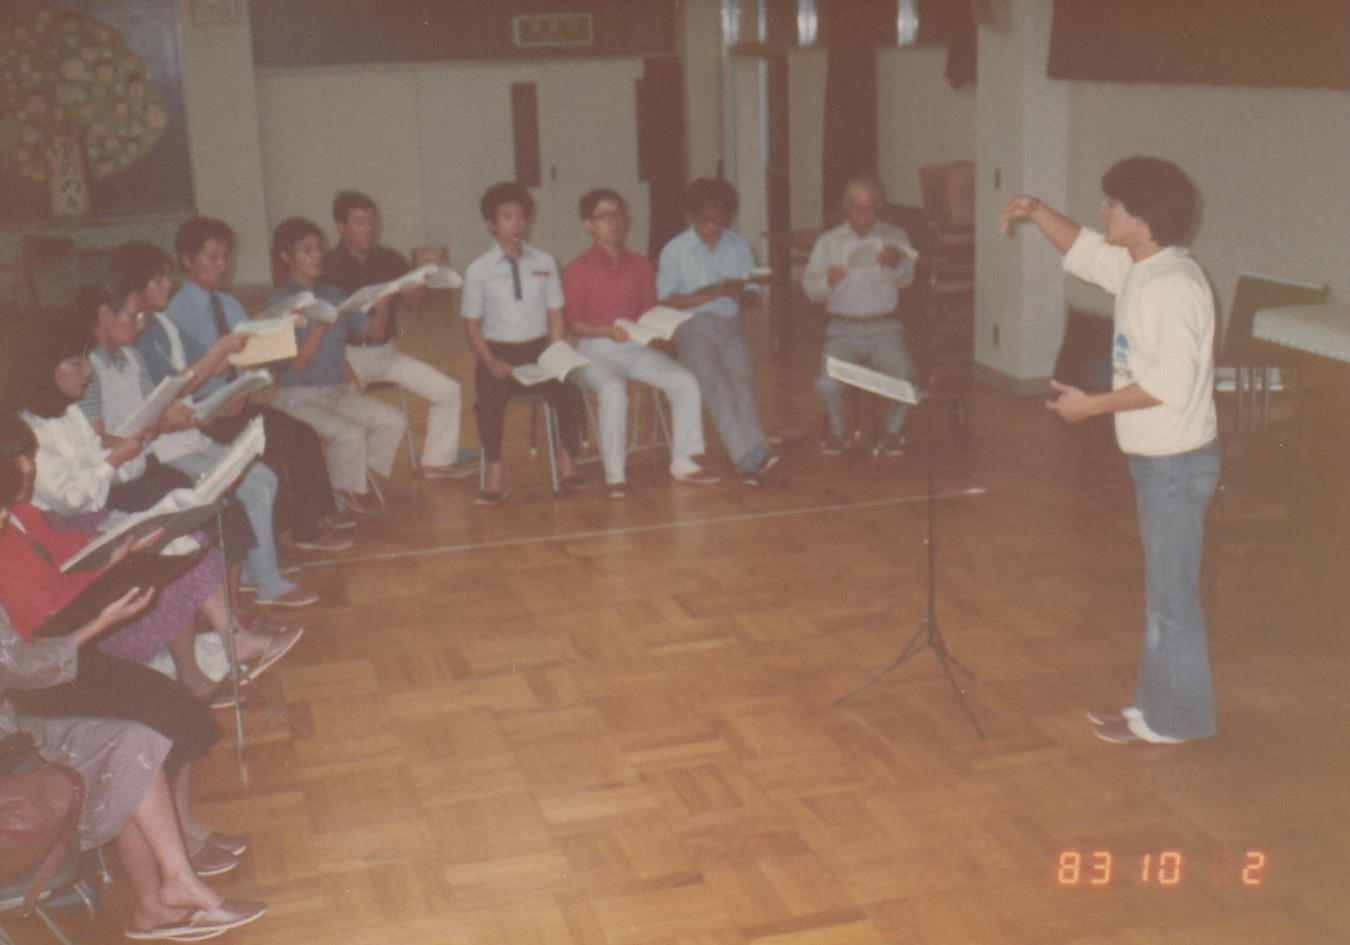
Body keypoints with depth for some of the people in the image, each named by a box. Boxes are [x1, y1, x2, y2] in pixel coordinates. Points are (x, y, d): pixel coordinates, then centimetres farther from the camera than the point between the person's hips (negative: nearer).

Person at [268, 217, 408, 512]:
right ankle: (343, 497, -5)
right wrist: (321, 324, -26)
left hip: (338, 391, 6)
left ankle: (362, 478, 3)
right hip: (299, 397, -6)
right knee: (351, 434, -29)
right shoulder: (280, 303, -8)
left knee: (395, 421, -12)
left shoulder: (334, 295, 9)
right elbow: (297, 362, -15)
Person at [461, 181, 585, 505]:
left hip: (538, 350, 2)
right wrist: (491, 362, -11)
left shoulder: (544, 262, 8)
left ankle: (567, 460, 2)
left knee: (570, 395, -24)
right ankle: (493, 474, -12)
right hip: (498, 353, -1)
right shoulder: (479, 270, 3)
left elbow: (555, 315, 8)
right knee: (490, 402, -30)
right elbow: (472, 325, 4)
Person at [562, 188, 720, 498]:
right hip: (596, 350, -5)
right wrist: (607, 331, -21)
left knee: (686, 382, -17)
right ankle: (614, 474, -24)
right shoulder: (577, 269, -1)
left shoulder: (640, 265, 13)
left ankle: (682, 463, -5)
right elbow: (573, 322, -4)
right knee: (613, 391, -36)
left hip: (636, 347, 5)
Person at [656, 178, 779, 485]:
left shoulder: (739, 246, 15)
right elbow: (668, 300, -1)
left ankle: (749, 461, -32)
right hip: (693, 327, -3)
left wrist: (740, 292, -10)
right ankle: (752, 456, -36)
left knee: (742, 382, -22)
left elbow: (752, 296, 14)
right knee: (717, 385, -25)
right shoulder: (674, 251, 5)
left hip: (730, 325, 3)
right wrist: (712, 293, -11)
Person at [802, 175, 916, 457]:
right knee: (827, 385, -27)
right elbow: (809, 288, 6)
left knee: (904, 379, -27)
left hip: (884, 329, 0)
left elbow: (906, 279, -7)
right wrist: (827, 281, -17)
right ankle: (835, 432, 7)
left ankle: (891, 433, 4)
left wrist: (897, 264, -30)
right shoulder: (828, 241, 12)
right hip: (843, 330, 0)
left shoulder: (895, 236, 10)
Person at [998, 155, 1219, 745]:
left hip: (1177, 463, -10)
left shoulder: (1174, 286, -22)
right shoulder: (1137, 269, 7)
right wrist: (1036, 212, 8)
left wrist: (1089, 406, -21)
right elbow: (1083, 252, 24)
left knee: (1171, 594, 1)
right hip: (1155, 459, 10)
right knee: (1162, 589, 18)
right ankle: (1157, 705, 29)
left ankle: (1173, 719, 14)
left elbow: (1171, 380, -29)